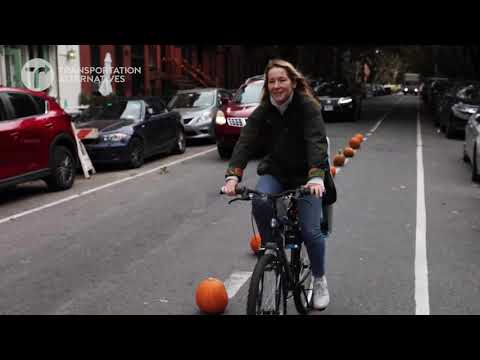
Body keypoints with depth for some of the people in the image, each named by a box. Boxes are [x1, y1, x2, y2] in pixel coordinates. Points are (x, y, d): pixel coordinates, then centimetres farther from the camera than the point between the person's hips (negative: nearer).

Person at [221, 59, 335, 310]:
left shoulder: (308, 107, -17)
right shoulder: (262, 112, -8)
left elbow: (316, 141, -31)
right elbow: (245, 142, -20)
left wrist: (317, 177, -49)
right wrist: (233, 176, -37)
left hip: (305, 175, -2)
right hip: (275, 172, 3)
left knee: (310, 230, -13)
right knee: (259, 203, -30)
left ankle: (319, 280, 15)